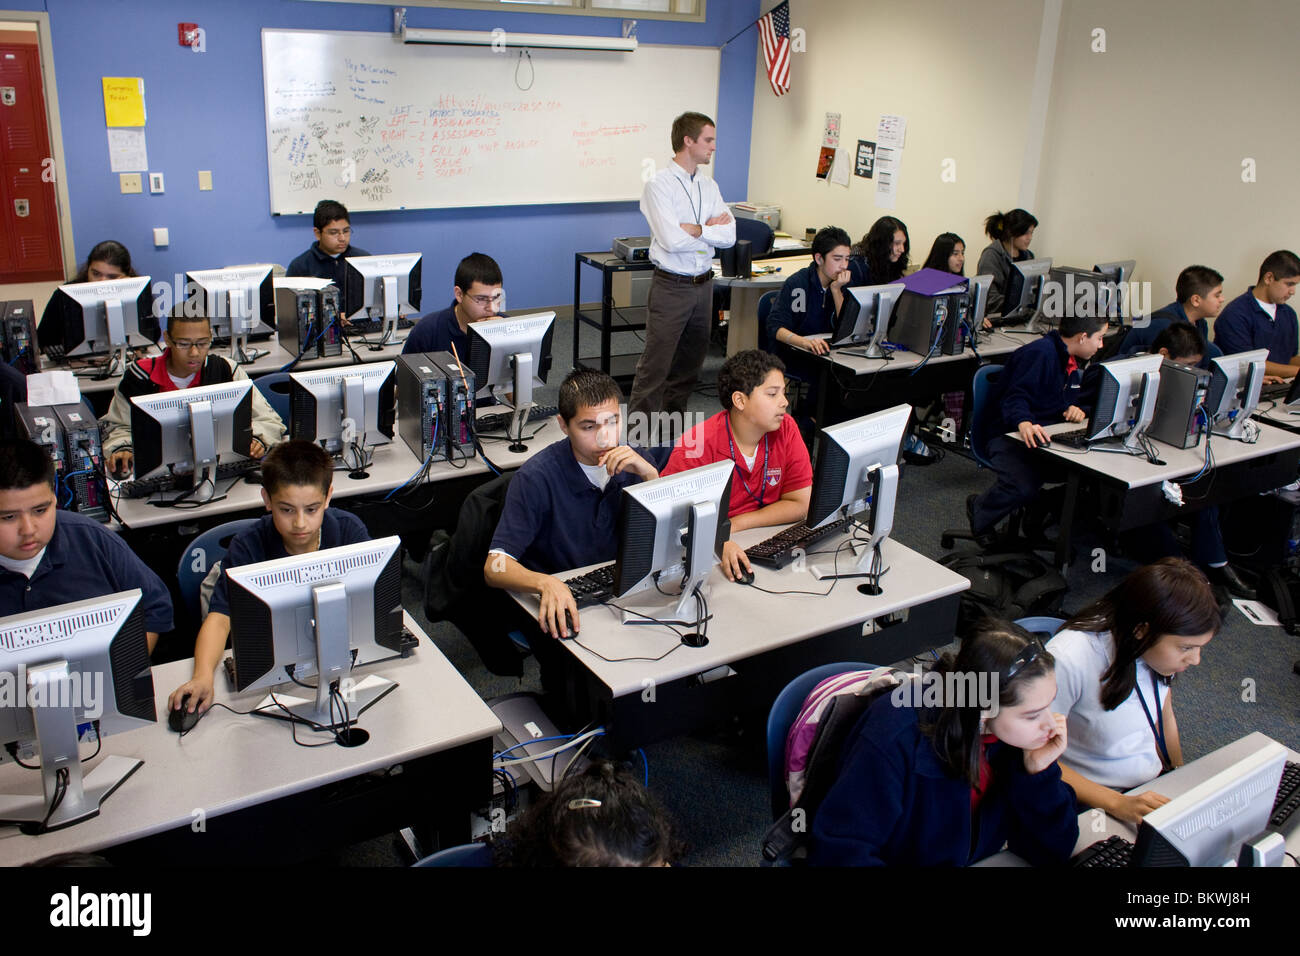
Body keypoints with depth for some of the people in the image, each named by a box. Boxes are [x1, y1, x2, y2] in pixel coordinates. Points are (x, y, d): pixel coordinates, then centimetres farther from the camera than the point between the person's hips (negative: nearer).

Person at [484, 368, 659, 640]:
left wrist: (650, 475, -17)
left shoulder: (630, 462, -1)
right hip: (558, 607, -4)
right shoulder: (537, 477, -16)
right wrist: (545, 583, -42)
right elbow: (494, 567, -21)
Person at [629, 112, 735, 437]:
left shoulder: (709, 186, 9)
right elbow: (672, 239, -22)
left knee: (690, 360, 17)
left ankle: (674, 419, 32)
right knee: (656, 363, -5)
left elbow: (729, 236, -1)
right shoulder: (659, 184, -11)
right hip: (671, 285, -7)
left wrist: (693, 229, -14)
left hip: (703, 284, 7)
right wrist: (710, 229, -10)